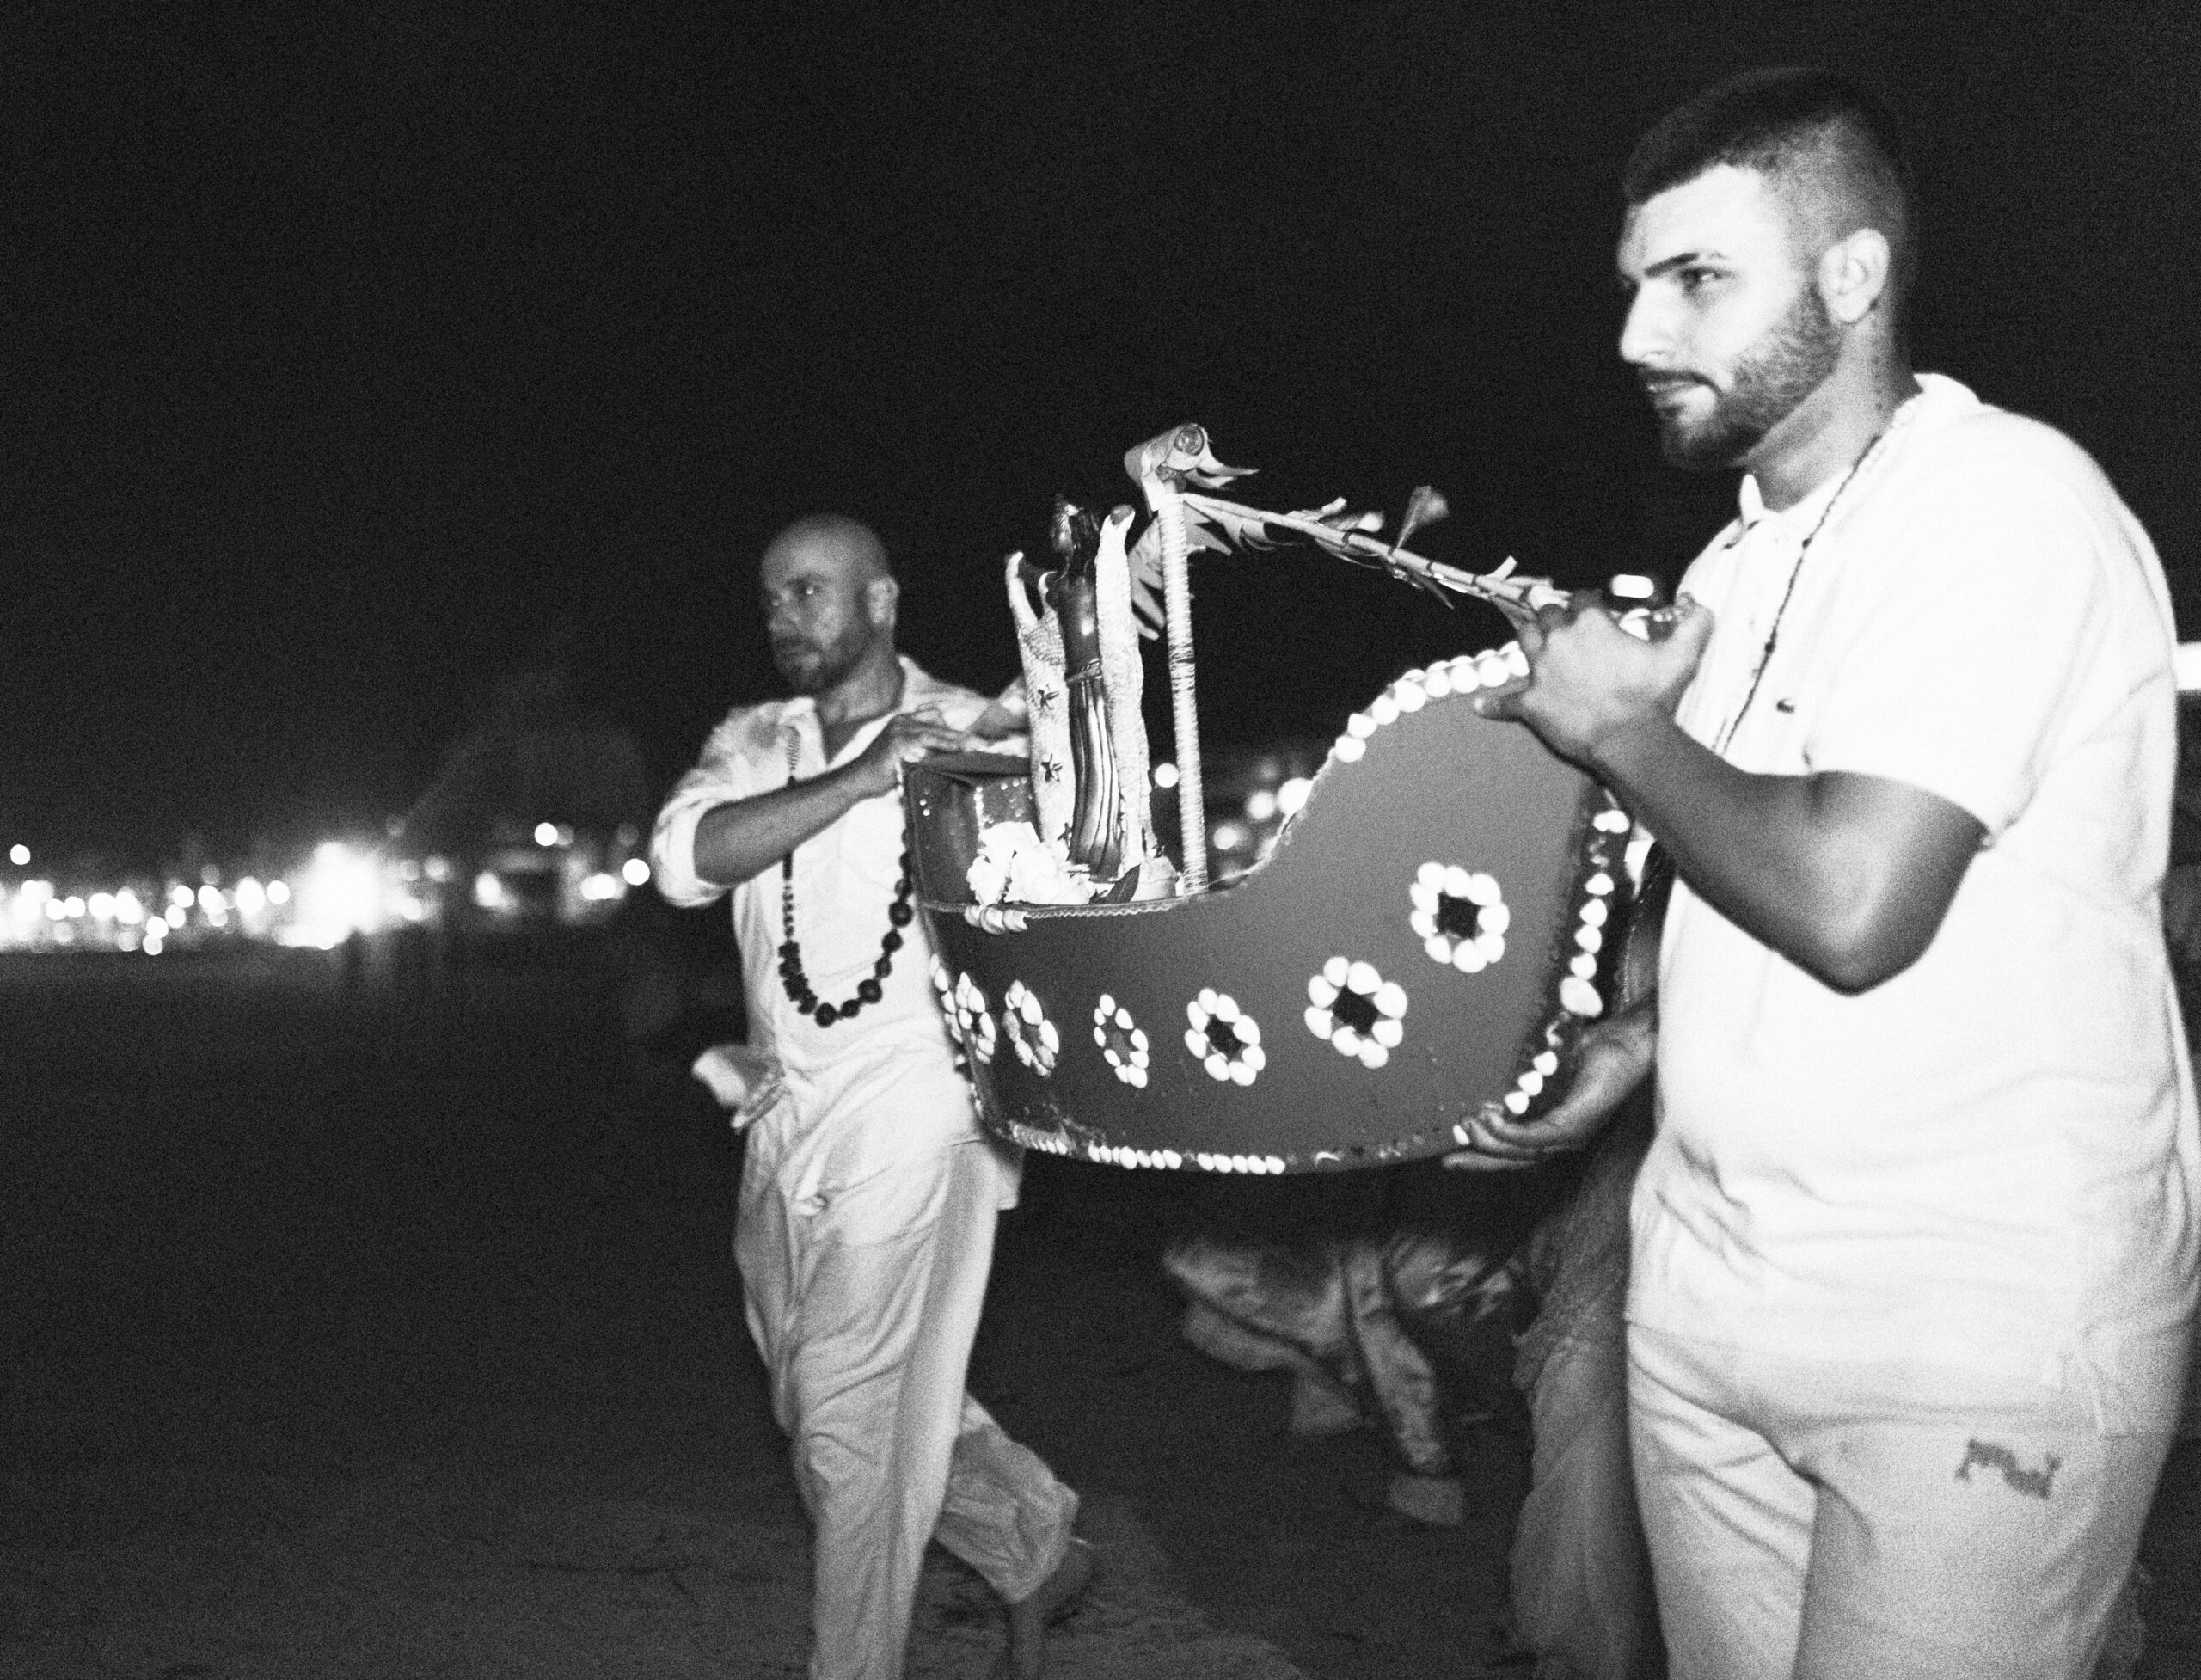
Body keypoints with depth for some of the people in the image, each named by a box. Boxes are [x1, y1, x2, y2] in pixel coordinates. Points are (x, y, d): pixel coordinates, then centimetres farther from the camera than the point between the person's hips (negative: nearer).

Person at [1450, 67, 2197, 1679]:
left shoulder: (2003, 502, -15)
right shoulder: (1747, 556, 12)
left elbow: (1850, 905, -26)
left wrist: (1619, 727, -12)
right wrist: (1640, 1037, 5)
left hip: (1979, 1342, -8)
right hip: (1707, 1290, 8)